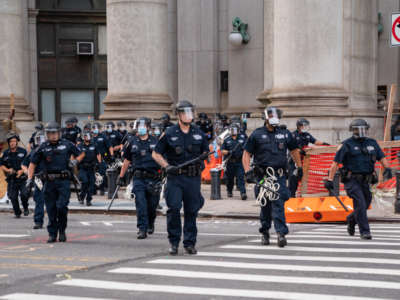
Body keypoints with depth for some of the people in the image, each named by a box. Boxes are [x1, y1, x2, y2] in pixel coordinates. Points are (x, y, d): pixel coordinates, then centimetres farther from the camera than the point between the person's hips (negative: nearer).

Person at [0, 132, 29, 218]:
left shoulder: (23, 152, -1)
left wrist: (22, 170, -14)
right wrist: (8, 170, -8)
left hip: (22, 178, -2)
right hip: (11, 179, 2)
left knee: (24, 194, -16)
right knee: (13, 197, 2)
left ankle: (25, 208, 10)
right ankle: (17, 213, 20)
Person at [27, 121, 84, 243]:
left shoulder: (67, 145, 5)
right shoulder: (43, 147, 6)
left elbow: (81, 154, 19)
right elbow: (33, 164, 9)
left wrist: (75, 161, -2)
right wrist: (30, 179, -1)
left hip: (64, 181, -2)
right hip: (49, 182, 2)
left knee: (61, 206, -12)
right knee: (51, 209, 4)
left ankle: (62, 231, 8)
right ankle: (52, 234, 15)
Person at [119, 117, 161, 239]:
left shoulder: (155, 141, 5)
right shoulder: (132, 142, 9)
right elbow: (126, 160, 17)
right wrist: (121, 176, 18)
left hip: (153, 178, 0)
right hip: (138, 178, 0)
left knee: (152, 205, 6)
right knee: (140, 204, -10)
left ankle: (150, 224, 32)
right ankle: (142, 229, -8)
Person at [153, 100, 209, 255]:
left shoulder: (198, 133, 10)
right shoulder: (169, 133, 1)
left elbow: (205, 151, 21)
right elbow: (156, 154, 5)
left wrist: (203, 156, -2)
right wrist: (166, 166, -10)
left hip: (193, 178, 3)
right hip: (175, 177, -2)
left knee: (191, 211, 5)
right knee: (174, 209, -10)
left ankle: (190, 243, 14)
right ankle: (174, 242, 1)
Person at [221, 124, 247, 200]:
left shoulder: (242, 138, 9)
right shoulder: (227, 140, 11)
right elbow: (222, 151, 8)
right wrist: (228, 152, -11)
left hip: (239, 162, -2)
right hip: (230, 162, 2)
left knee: (241, 177, -12)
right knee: (229, 178, 9)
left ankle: (243, 193, -19)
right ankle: (229, 191, 27)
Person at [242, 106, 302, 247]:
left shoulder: (285, 134, 10)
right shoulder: (257, 134, 4)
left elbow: (294, 150, 24)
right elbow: (246, 153, 5)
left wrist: (299, 167, 26)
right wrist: (248, 171, -6)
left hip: (279, 175, 0)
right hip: (262, 175, 0)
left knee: (278, 203, -12)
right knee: (265, 205, 7)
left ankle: (281, 233, -18)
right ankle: (265, 232, 22)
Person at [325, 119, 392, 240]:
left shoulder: (372, 143, 13)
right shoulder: (347, 144, -2)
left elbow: (381, 157, 14)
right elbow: (335, 163, -6)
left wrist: (387, 168, -8)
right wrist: (330, 179, -13)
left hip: (365, 181, 6)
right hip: (352, 180, -6)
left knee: (364, 205, 12)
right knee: (360, 204, -17)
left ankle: (351, 220, 40)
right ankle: (364, 231, -12)